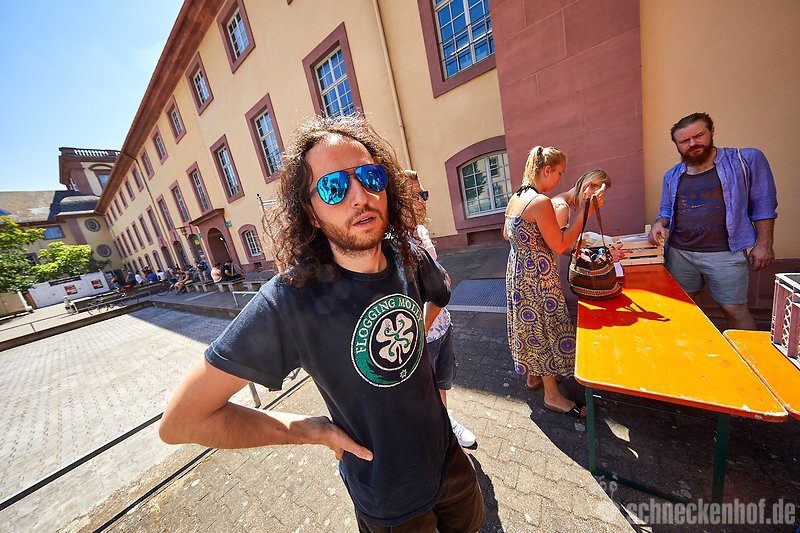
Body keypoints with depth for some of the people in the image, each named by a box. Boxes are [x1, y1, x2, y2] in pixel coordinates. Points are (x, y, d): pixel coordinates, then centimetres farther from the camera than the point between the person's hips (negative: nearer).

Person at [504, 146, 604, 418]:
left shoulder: (515, 198, 6)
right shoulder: (541, 202, -20)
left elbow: (507, 234, 17)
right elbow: (560, 245, -16)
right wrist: (585, 211, -13)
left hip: (518, 269, 9)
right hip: (537, 274, -9)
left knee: (531, 325, 22)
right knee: (547, 327, 6)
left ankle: (533, 375, 42)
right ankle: (553, 395, 25)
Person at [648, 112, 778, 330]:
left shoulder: (747, 159, 0)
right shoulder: (672, 175, 8)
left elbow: (764, 205, 0)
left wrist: (763, 244, -5)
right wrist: (659, 223, -6)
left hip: (724, 253, -3)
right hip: (678, 253, 3)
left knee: (735, 310, 2)